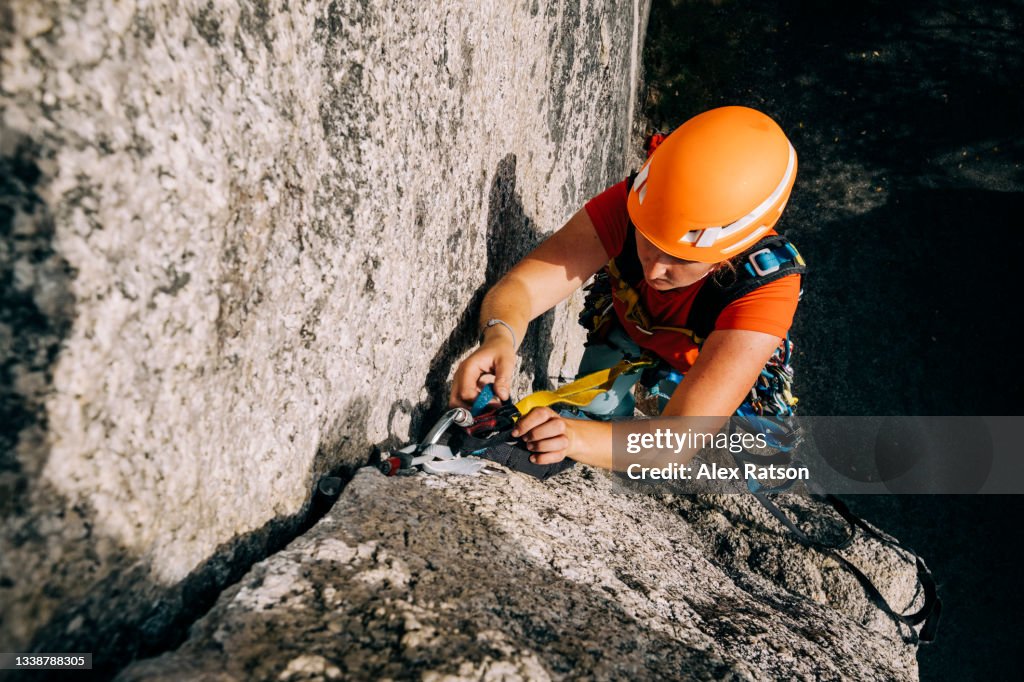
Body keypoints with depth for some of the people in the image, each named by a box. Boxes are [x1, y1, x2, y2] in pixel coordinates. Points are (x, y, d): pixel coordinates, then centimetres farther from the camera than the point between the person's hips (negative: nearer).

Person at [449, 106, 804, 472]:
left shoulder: (768, 287, -43)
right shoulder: (630, 204, -38)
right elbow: (520, 287, -40)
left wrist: (581, 438, -68)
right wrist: (499, 339, -64)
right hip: (628, 328, 2)